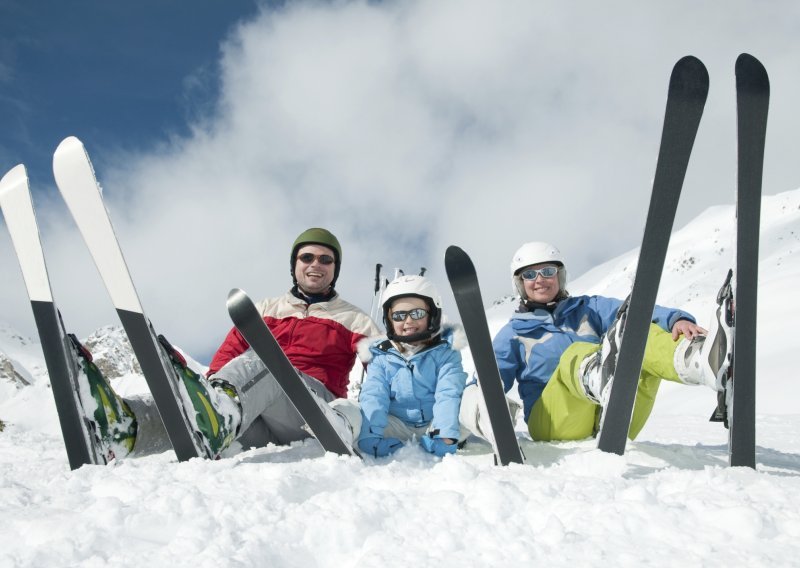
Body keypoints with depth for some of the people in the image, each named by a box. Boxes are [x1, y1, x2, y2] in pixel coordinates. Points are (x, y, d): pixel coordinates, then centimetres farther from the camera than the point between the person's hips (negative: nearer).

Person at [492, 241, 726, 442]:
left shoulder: (589, 308, 19)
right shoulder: (512, 334, 17)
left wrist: (677, 319, -19)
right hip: (554, 426, -2)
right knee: (576, 354, -30)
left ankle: (694, 360, -50)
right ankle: (599, 381, -66)